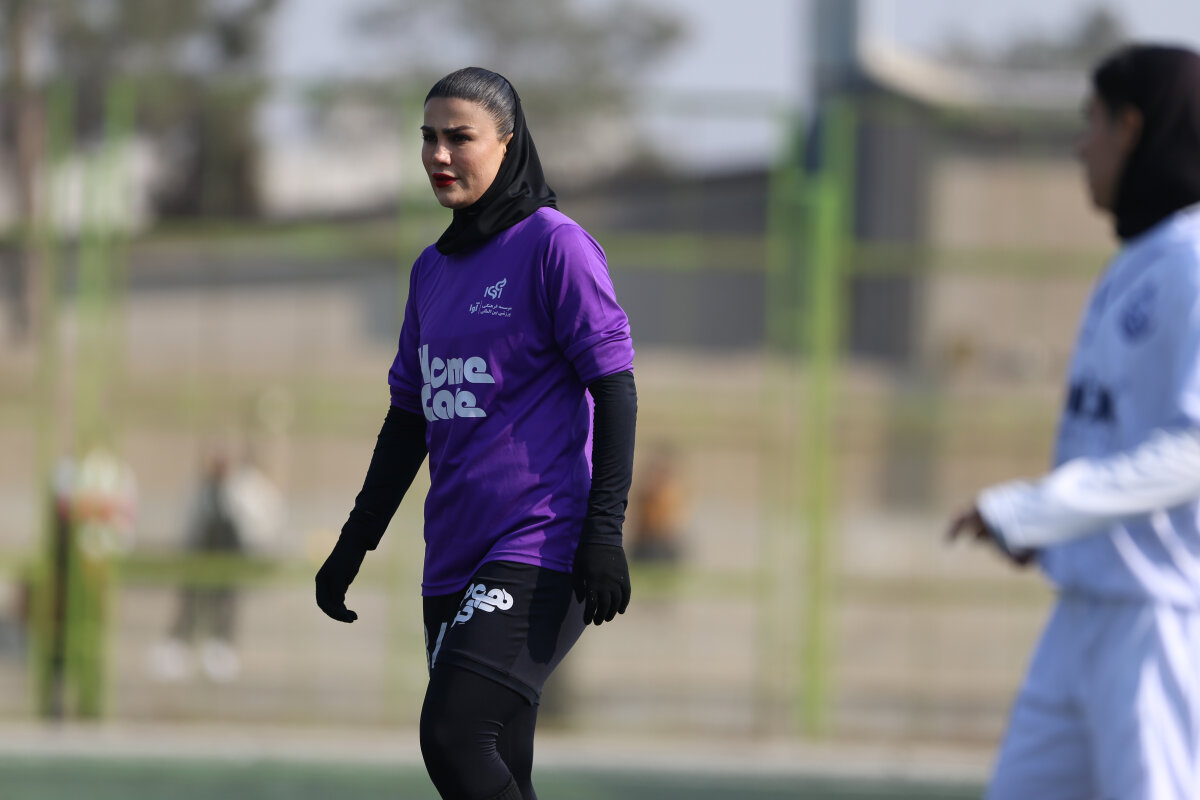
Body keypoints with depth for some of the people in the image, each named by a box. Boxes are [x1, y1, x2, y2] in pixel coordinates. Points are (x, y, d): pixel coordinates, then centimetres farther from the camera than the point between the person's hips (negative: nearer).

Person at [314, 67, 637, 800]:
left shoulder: (553, 245, -5)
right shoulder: (433, 270, 17)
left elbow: (615, 388, -9)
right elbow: (409, 417, 24)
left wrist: (604, 530, -17)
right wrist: (356, 543, 22)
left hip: (537, 547, -7)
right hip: (455, 562, 7)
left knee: (453, 738, -22)